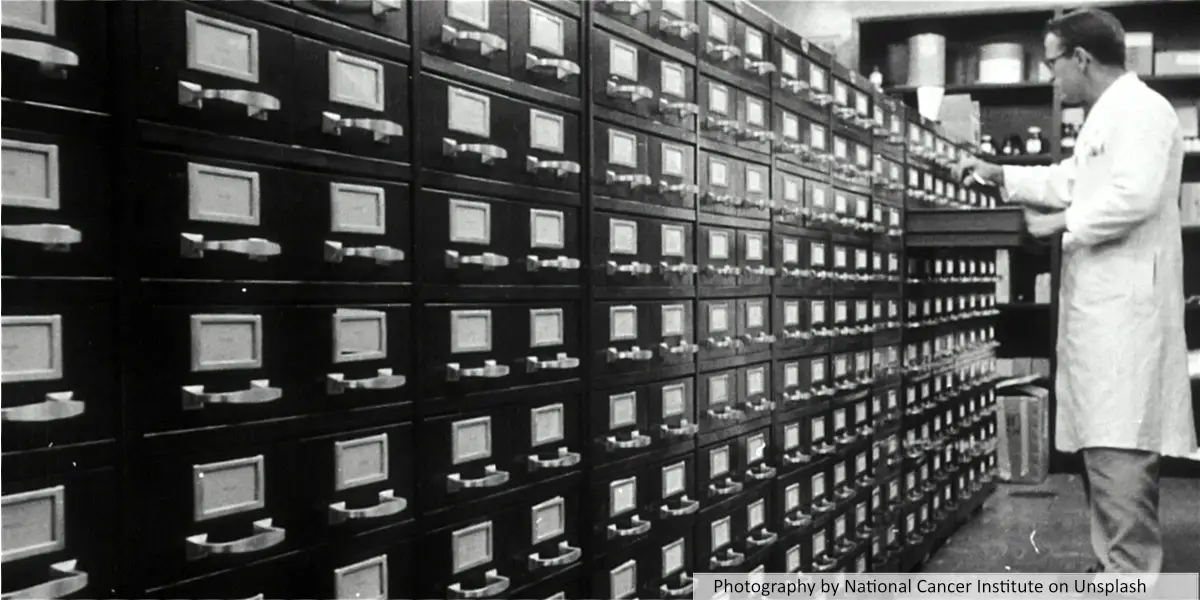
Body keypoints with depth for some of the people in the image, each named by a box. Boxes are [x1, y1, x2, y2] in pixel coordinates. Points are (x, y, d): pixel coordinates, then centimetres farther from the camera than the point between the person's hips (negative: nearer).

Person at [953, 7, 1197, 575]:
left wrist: (1060, 224, -12)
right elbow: (1070, 181, 35)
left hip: (1124, 310, -10)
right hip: (1101, 308, 10)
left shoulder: (1140, 108, -9)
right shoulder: (1107, 117, 23)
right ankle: (1114, 566, 19)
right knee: (1103, 449, 12)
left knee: (1120, 452, -13)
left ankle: (1130, 577, -10)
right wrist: (996, 173, 31)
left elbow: (1134, 196, -23)